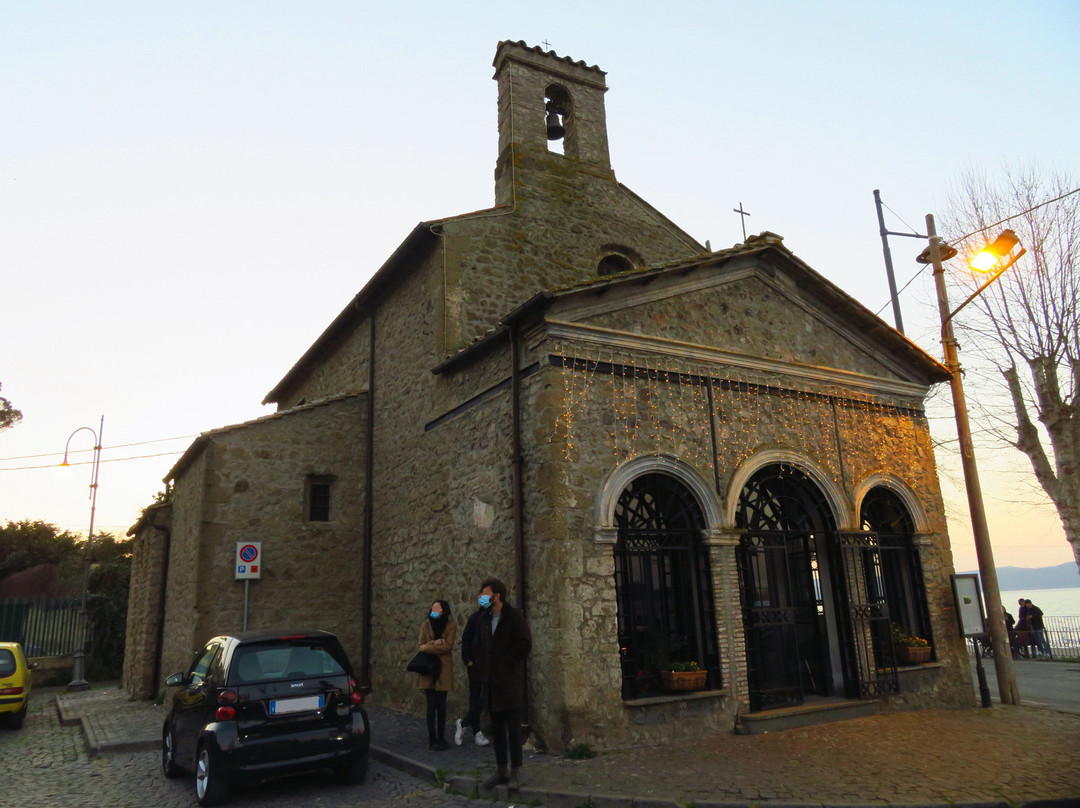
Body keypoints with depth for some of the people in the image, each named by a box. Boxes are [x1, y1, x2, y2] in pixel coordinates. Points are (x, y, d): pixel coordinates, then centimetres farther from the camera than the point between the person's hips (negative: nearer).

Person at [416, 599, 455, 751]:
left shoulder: (451, 627, 0)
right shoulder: (425, 625, 6)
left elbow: (447, 646, -11)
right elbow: (422, 646, 0)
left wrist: (429, 646, -7)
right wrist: (436, 644, -13)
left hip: (443, 670, 0)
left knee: (441, 706, 5)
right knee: (432, 705, -2)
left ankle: (441, 738, 15)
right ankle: (432, 740, 5)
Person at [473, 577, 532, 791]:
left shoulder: (514, 616, -9)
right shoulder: (485, 618, 11)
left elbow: (525, 644, -15)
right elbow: (477, 645, 21)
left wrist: (503, 661, -13)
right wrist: (481, 663, 6)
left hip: (510, 682, -6)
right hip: (491, 682, 7)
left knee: (513, 728, -1)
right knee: (497, 729, 13)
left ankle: (516, 772, 8)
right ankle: (501, 771, 23)